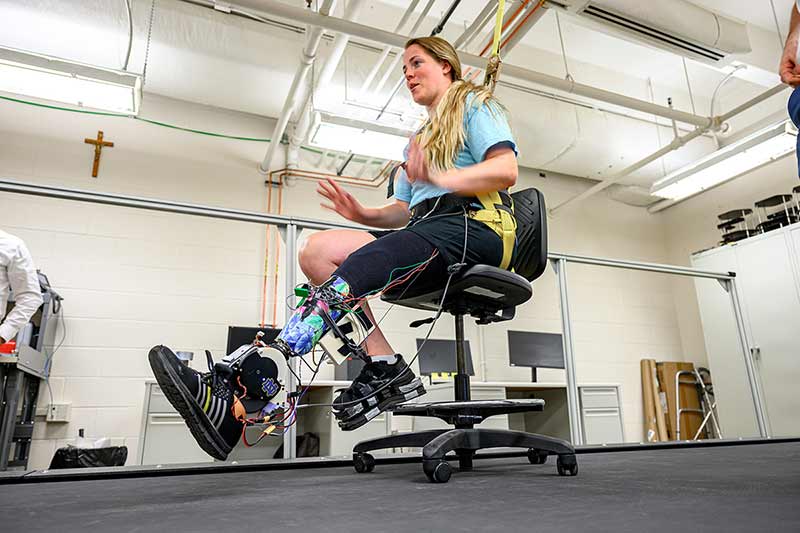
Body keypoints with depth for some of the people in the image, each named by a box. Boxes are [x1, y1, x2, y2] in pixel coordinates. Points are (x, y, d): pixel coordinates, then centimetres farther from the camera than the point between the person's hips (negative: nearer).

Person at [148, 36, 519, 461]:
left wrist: (440, 179, -22)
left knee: (352, 273, -32)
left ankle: (239, 405, -41)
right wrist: (364, 215, 6)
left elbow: (507, 170, -6)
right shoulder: (420, 139, 34)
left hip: (474, 227, -7)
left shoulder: (475, 104, 13)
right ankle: (383, 368, -24)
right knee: (318, 250, -16)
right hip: (425, 231, 7)